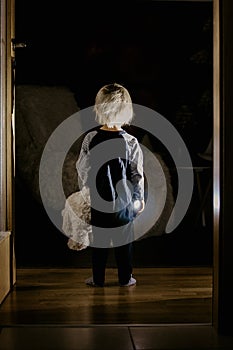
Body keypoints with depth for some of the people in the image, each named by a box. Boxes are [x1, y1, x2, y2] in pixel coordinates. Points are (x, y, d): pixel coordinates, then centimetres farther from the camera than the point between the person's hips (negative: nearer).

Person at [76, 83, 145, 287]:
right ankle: (125, 278, 23)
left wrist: (84, 190, 15)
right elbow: (137, 174, -7)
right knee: (124, 240, 12)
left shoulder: (90, 138, -10)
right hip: (123, 201, -1)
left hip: (97, 200, 1)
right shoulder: (131, 142, -14)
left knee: (98, 239, 13)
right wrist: (140, 198, 6)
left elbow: (82, 169, -2)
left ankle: (98, 279, 22)